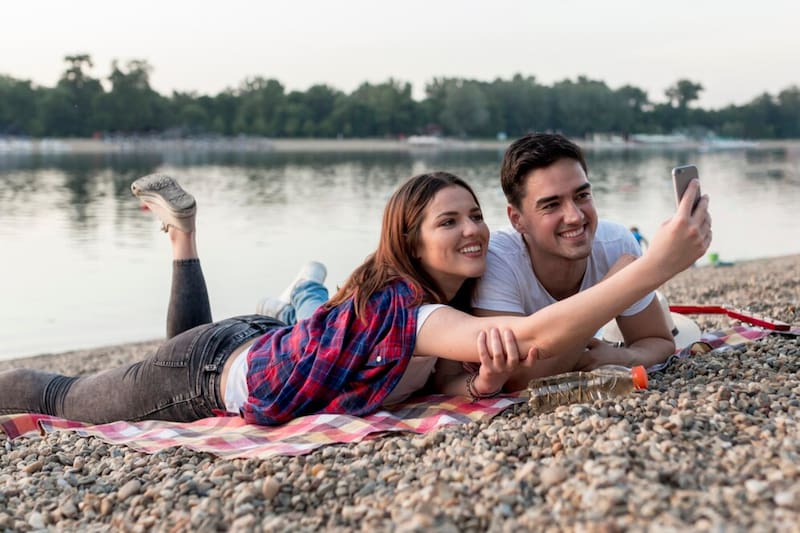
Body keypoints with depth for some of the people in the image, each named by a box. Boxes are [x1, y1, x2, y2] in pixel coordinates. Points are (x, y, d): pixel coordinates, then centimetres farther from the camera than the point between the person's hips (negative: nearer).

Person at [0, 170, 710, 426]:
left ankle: (180, 227, 41)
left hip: (254, 339, 7)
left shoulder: (449, 300, -12)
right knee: (62, 400, 18)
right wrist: (659, 263, -59)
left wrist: (488, 380, -37)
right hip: (203, 371, -7)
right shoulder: (400, 309, -39)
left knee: (187, 331, 39)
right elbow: (533, 339, -53)